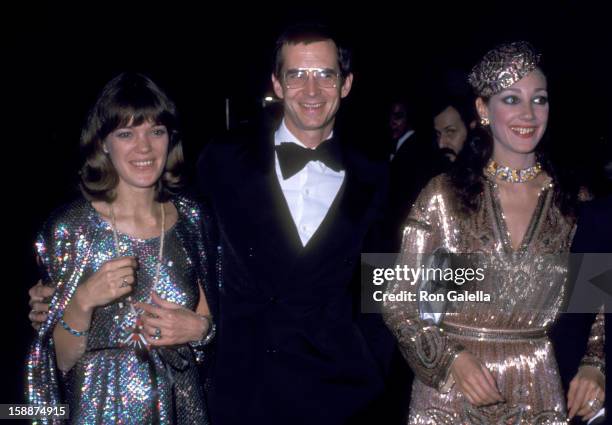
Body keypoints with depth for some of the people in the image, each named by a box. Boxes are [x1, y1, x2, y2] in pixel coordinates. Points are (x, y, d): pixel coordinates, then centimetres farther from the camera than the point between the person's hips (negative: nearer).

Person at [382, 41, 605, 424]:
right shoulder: (444, 195, -8)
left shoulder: (571, 201, -1)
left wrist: (593, 364, -5)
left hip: (538, 394, 2)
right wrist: (451, 358, -17)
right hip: (451, 391, -2)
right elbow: (399, 303, -4)